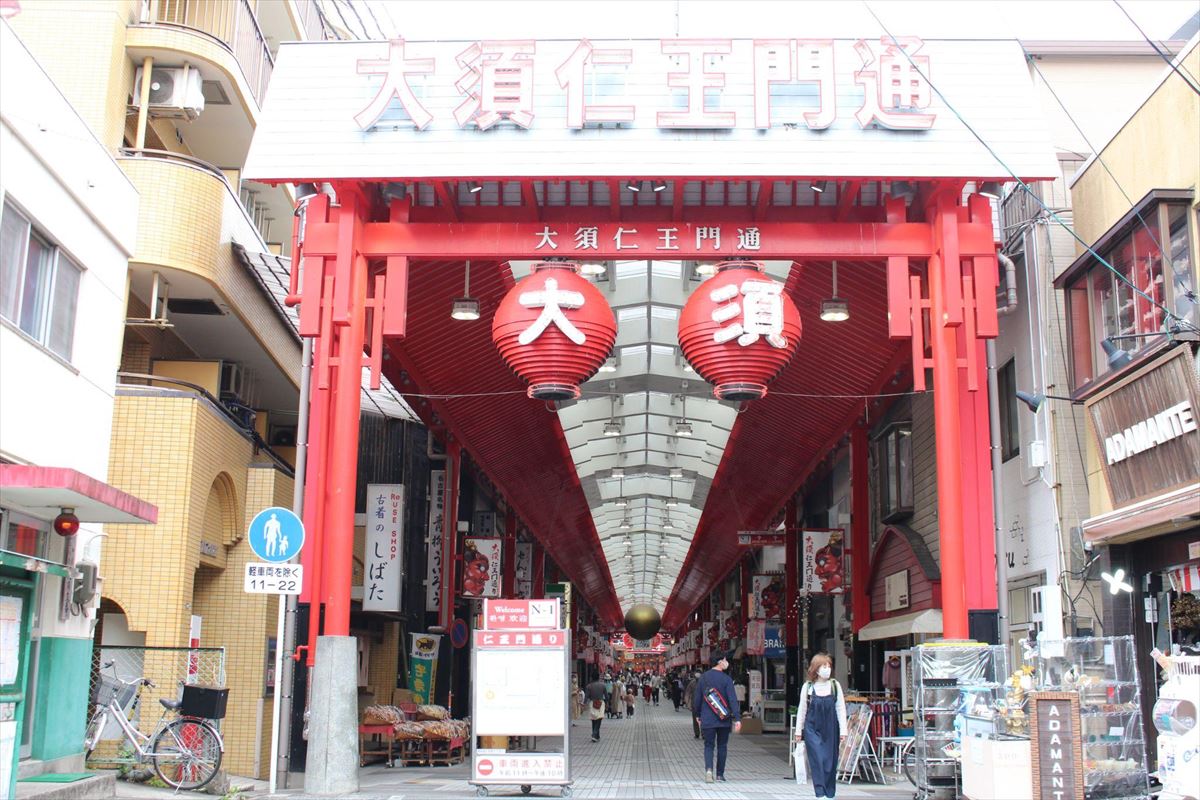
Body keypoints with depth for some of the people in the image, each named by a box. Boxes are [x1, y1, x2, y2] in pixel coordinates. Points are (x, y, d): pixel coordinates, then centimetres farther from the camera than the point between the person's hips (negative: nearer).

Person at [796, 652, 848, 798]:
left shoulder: (835, 685, 0)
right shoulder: (808, 686, -1)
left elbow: (841, 709, 2)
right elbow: (802, 709, 5)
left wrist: (843, 731, -2)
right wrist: (799, 731, 5)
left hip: (830, 729, 1)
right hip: (813, 729, -1)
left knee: (830, 761, 6)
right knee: (817, 760, -10)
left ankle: (830, 793, 17)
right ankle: (820, 792, -8)